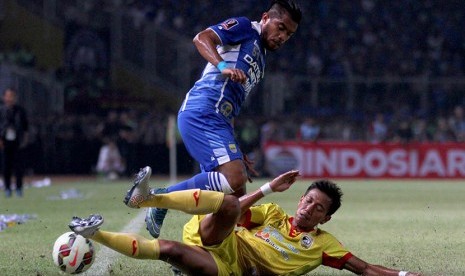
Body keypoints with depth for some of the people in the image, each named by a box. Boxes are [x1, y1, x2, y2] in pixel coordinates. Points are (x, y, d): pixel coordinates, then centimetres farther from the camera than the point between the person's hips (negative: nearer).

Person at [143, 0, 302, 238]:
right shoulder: (245, 28, 5)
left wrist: (236, 153, 26)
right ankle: (161, 199, -15)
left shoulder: (259, 61, 29)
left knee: (236, 196, 3)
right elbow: (202, 38, -12)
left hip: (218, 120, 10)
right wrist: (223, 66, -29)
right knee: (234, 178, -24)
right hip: (202, 111, -10)